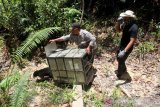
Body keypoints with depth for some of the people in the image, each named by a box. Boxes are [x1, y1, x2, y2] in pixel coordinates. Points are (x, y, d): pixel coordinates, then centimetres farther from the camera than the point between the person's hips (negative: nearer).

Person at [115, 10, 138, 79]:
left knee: (120, 61, 5)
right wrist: (118, 22, -14)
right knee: (118, 58, 26)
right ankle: (123, 69, 52)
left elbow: (132, 41, -30)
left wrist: (124, 51, -35)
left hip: (127, 47, -8)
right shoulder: (125, 23, -6)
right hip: (121, 45, 8)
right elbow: (118, 30, 5)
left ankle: (118, 76, 27)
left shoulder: (134, 27, -29)